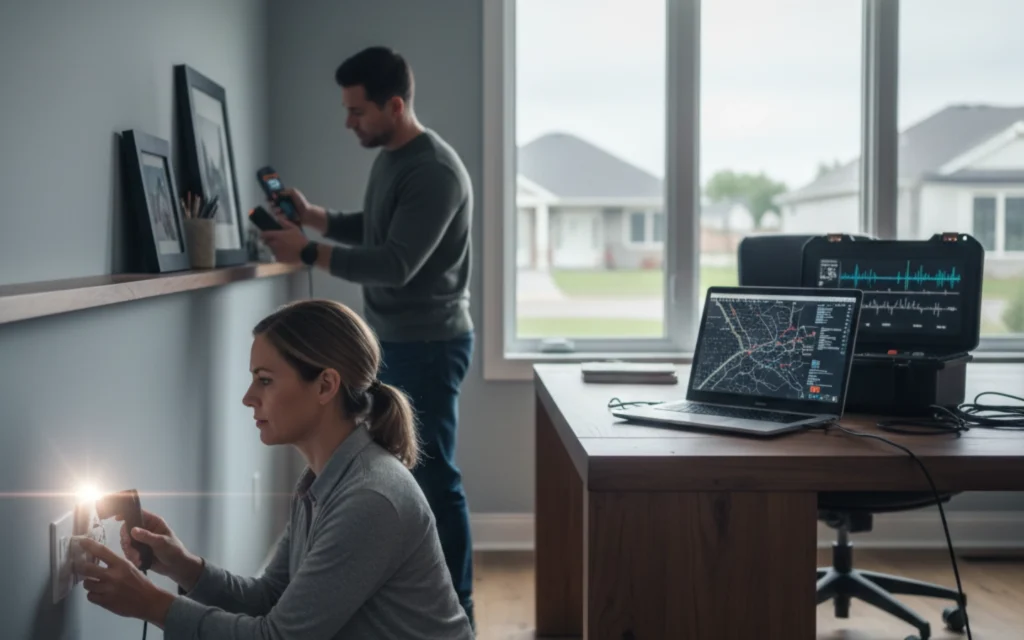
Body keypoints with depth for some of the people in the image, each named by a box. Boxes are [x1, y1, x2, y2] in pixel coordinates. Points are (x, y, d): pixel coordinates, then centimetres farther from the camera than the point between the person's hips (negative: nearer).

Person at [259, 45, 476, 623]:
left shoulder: (435, 171, -19)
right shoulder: (389, 158, 11)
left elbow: (395, 265, -24)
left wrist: (308, 252, -21)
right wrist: (312, 215, 7)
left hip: (429, 345, -10)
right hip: (396, 341, 10)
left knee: (435, 477, -4)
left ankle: (457, 606, 7)